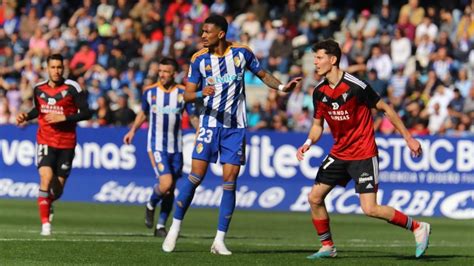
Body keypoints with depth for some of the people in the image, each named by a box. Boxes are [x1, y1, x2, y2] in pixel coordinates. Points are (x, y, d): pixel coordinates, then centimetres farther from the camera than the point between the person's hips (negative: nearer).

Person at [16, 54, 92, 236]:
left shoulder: (72, 88, -8)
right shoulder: (38, 89, 3)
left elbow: (86, 113, -9)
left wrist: (64, 118, -18)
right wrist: (26, 116, 4)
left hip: (66, 143, -1)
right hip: (45, 141, 1)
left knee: (58, 187, 6)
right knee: (46, 177, -22)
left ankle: (48, 203, 44)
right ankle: (45, 222, -17)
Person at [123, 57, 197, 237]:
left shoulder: (183, 93, -2)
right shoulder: (149, 91, 0)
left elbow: (193, 117, 5)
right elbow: (143, 113, 16)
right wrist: (133, 130, 5)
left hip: (176, 147, 2)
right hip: (156, 146, -2)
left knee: (171, 190, 6)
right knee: (166, 183, -20)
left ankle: (161, 226, 20)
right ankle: (151, 205, 11)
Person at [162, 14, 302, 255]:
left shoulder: (242, 53, -2)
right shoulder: (199, 59, -3)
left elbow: (263, 75, 12)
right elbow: (187, 94, -2)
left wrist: (282, 87, -5)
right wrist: (202, 93, -24)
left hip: (235, 126, 1)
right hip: (210, 122, -1)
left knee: (230, 181, -3)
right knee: (196, 175, -10)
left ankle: (219, 240, 2)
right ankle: (175, 228, 3)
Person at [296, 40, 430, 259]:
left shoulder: (356, 87, -19)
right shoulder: (319, 92, 1)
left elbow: (385, 109, -9)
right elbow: (318, 124, 13)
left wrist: (408, 138, -6)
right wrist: (308, 143, -8)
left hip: (364, 154, -7)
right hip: (339, 154, 7)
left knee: (370, 209, -15)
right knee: (314, 197, 2)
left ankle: (417, 228, 1)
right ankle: (327, 247, 18)